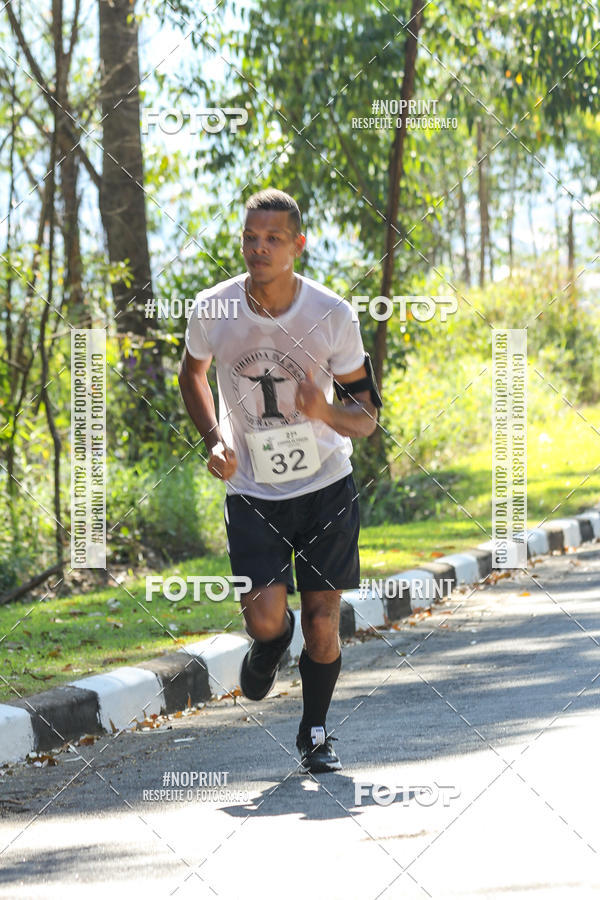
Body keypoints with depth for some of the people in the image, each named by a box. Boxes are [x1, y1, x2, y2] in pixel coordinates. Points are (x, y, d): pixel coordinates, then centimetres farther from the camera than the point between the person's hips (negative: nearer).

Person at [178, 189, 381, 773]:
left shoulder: (332, 315, -11)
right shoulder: (212, 310, -9)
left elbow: (366, 416, -4)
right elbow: (192, 375, 14)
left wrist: (326, 412, -27)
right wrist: (214, 440, -2)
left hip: (326, 488, 0)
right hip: (251, 490, 0)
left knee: (322, 623, -1)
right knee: (265, 617, -15)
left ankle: (314, 732, 23)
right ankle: (273, 641, 23)